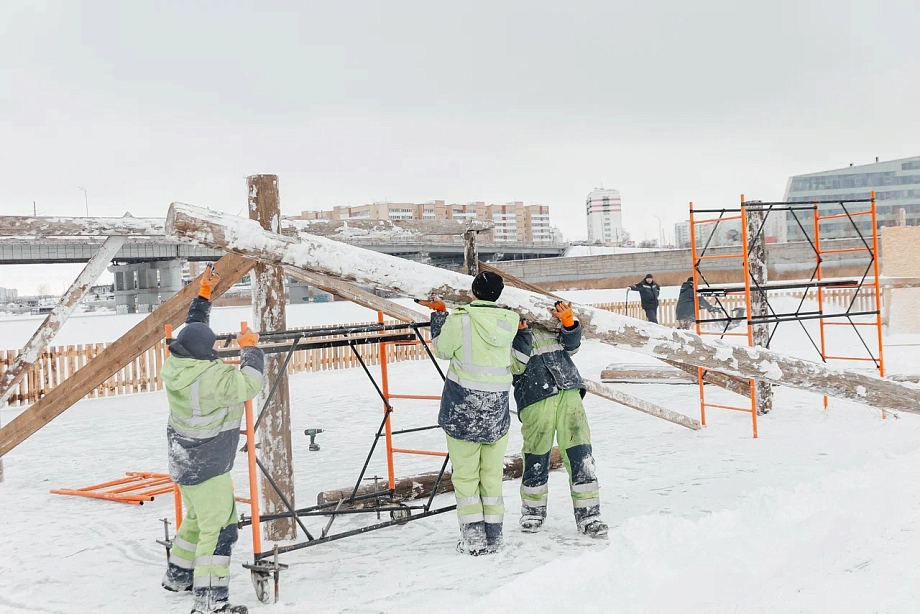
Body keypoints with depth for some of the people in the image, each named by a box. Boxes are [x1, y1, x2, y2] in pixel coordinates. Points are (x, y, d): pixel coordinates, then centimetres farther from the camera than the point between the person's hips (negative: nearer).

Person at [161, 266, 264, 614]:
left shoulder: (177, 364, -2)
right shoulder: (210, 376, -28)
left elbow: (193, 328, 14)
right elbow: (249, 384, -22)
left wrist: (204, 294, 20)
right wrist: (250, 347, -9)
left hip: (185, 462, 10)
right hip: (207, 468, -10)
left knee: (198, 519, 26)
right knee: (219, 528, -7)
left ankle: (178, 575, 40)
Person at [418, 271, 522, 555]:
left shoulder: (459, 319, -13)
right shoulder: (509, 321, -2)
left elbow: (442, 349, 2)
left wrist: (439, 315, 15)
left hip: (462, 410, -4)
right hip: (497, 410, 4)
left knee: (465, 474, 6)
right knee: (492, 473, 14)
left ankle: (473, 537, 5)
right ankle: (493, 535, 17)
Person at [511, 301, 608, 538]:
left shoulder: (550, 330, 25)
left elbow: (571, 344, 10)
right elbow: (519, 358, -6)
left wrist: (567, 319, -5)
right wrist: (521, 328, -5)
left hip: (568, 393, 3)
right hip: (535, 401, -3)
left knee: (580, 455, -4)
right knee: (537, 459, 3)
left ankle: (587, 514, 0)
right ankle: (533, 510, 24)